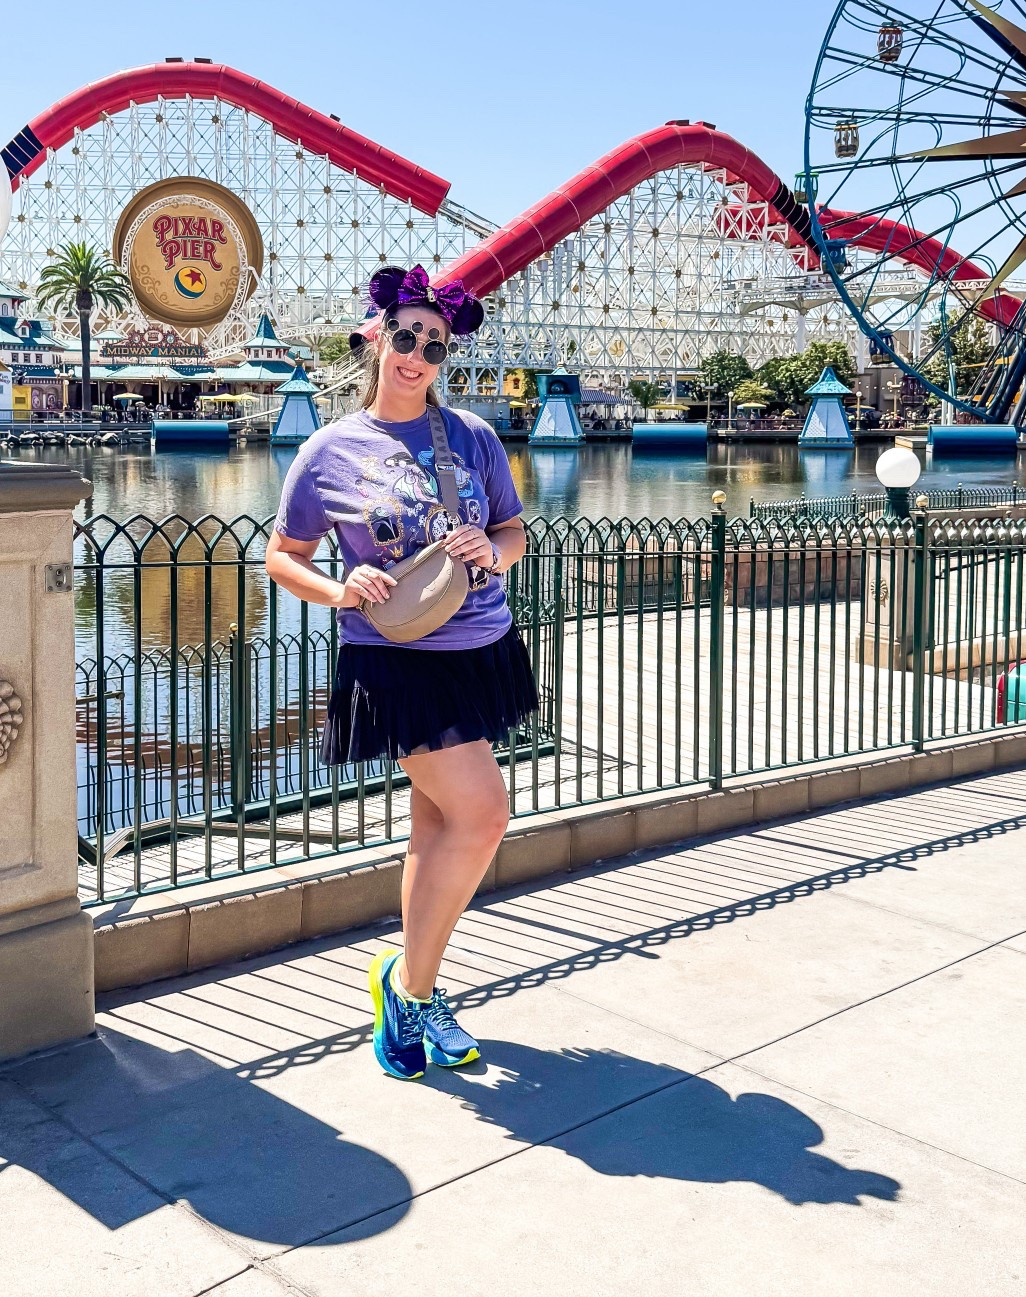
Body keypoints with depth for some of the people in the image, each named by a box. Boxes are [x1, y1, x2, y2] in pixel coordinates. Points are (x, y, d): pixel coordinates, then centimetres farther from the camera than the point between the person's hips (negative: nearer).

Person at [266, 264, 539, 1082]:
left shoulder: (473, 437, 7)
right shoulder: (331, 451, -1)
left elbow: (516, 531, 13)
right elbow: (282, 557, 5)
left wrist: (493, 550, -10)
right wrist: (338, 591, -15)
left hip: (482, 653, 5)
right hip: (396, 663, -4)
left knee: (439, 829, 11)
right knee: (482, 814, -14)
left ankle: (416, 995, 26)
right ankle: (408, 982, 7)